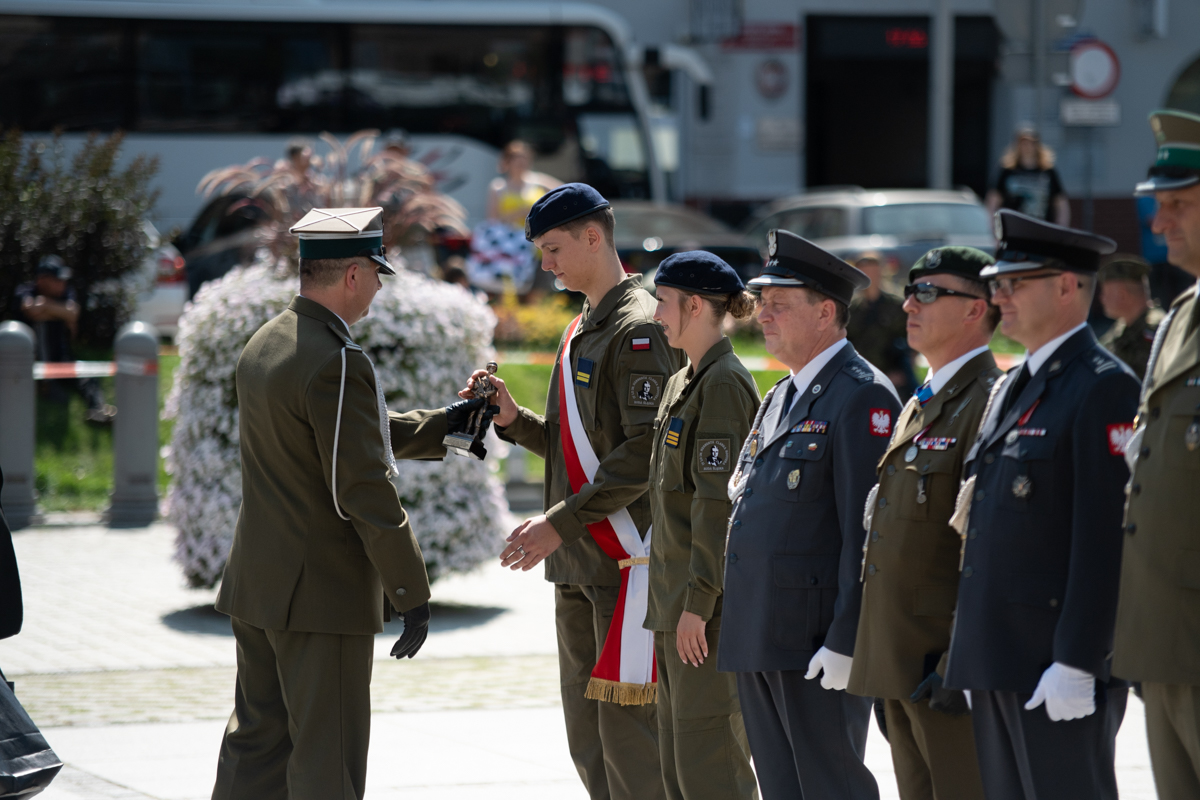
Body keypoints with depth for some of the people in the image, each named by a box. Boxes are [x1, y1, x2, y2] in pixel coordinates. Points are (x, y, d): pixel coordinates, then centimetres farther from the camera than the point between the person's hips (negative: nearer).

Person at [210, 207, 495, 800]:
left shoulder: (263, 345, 9)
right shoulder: (338, 365, -20)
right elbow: (365, 492, -20)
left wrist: (441, 425, 21)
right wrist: (412, 593, -14)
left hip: (255, 584, 9)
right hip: (321, 594, -9)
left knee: (256, 739, 14)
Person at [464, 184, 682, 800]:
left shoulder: (640, 328, -13)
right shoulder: (580, 332, 18)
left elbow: (647, 452, -20)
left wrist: (561, 522, -21)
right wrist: (514, 420, 5)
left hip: (634, 563, -9)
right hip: (580, 565, 10)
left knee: (628, 727, -8)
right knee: (587, 740, 11)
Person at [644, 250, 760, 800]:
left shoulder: (725, 384, -14)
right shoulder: (683, 383, 16)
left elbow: (719, 501, -19)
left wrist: (699, 601, -21)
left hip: (710, 602, -10)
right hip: (676, 597, 10)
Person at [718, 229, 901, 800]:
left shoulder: (862, 398, -12)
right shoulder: (780, 398, 18)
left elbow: (866, 531, -18)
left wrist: (845, 644, -22)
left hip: (816, 640, -9)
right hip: (757, 642, 9)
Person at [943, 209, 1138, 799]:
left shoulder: (1104, 388, -11)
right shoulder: (1011, 389, 18)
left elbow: (1104, 537, -18)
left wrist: (1076, 664, -22)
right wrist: (970, 648, 17)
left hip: (1060, 662, -9)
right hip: (997, 658, 9)